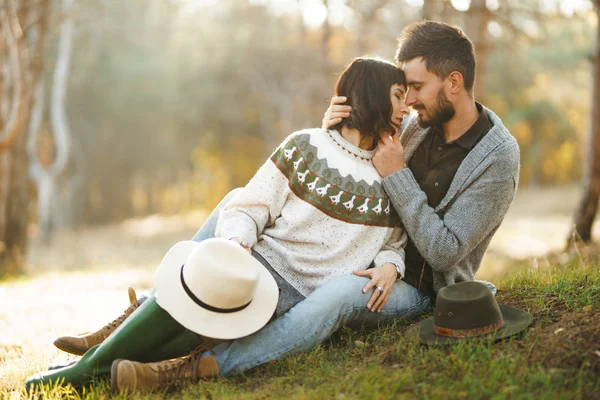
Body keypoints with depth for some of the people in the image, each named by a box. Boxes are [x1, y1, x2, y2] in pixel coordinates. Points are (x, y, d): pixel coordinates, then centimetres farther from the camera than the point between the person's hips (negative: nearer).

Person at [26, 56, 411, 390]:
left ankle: (91, 367, -19)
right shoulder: (305, 146, 4)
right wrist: (235, 246, -18)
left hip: (301, 298, 0)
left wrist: (389, 267, -6)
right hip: (258, 258, 1)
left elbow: (395, 244, 18)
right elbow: (245, 210, 3)